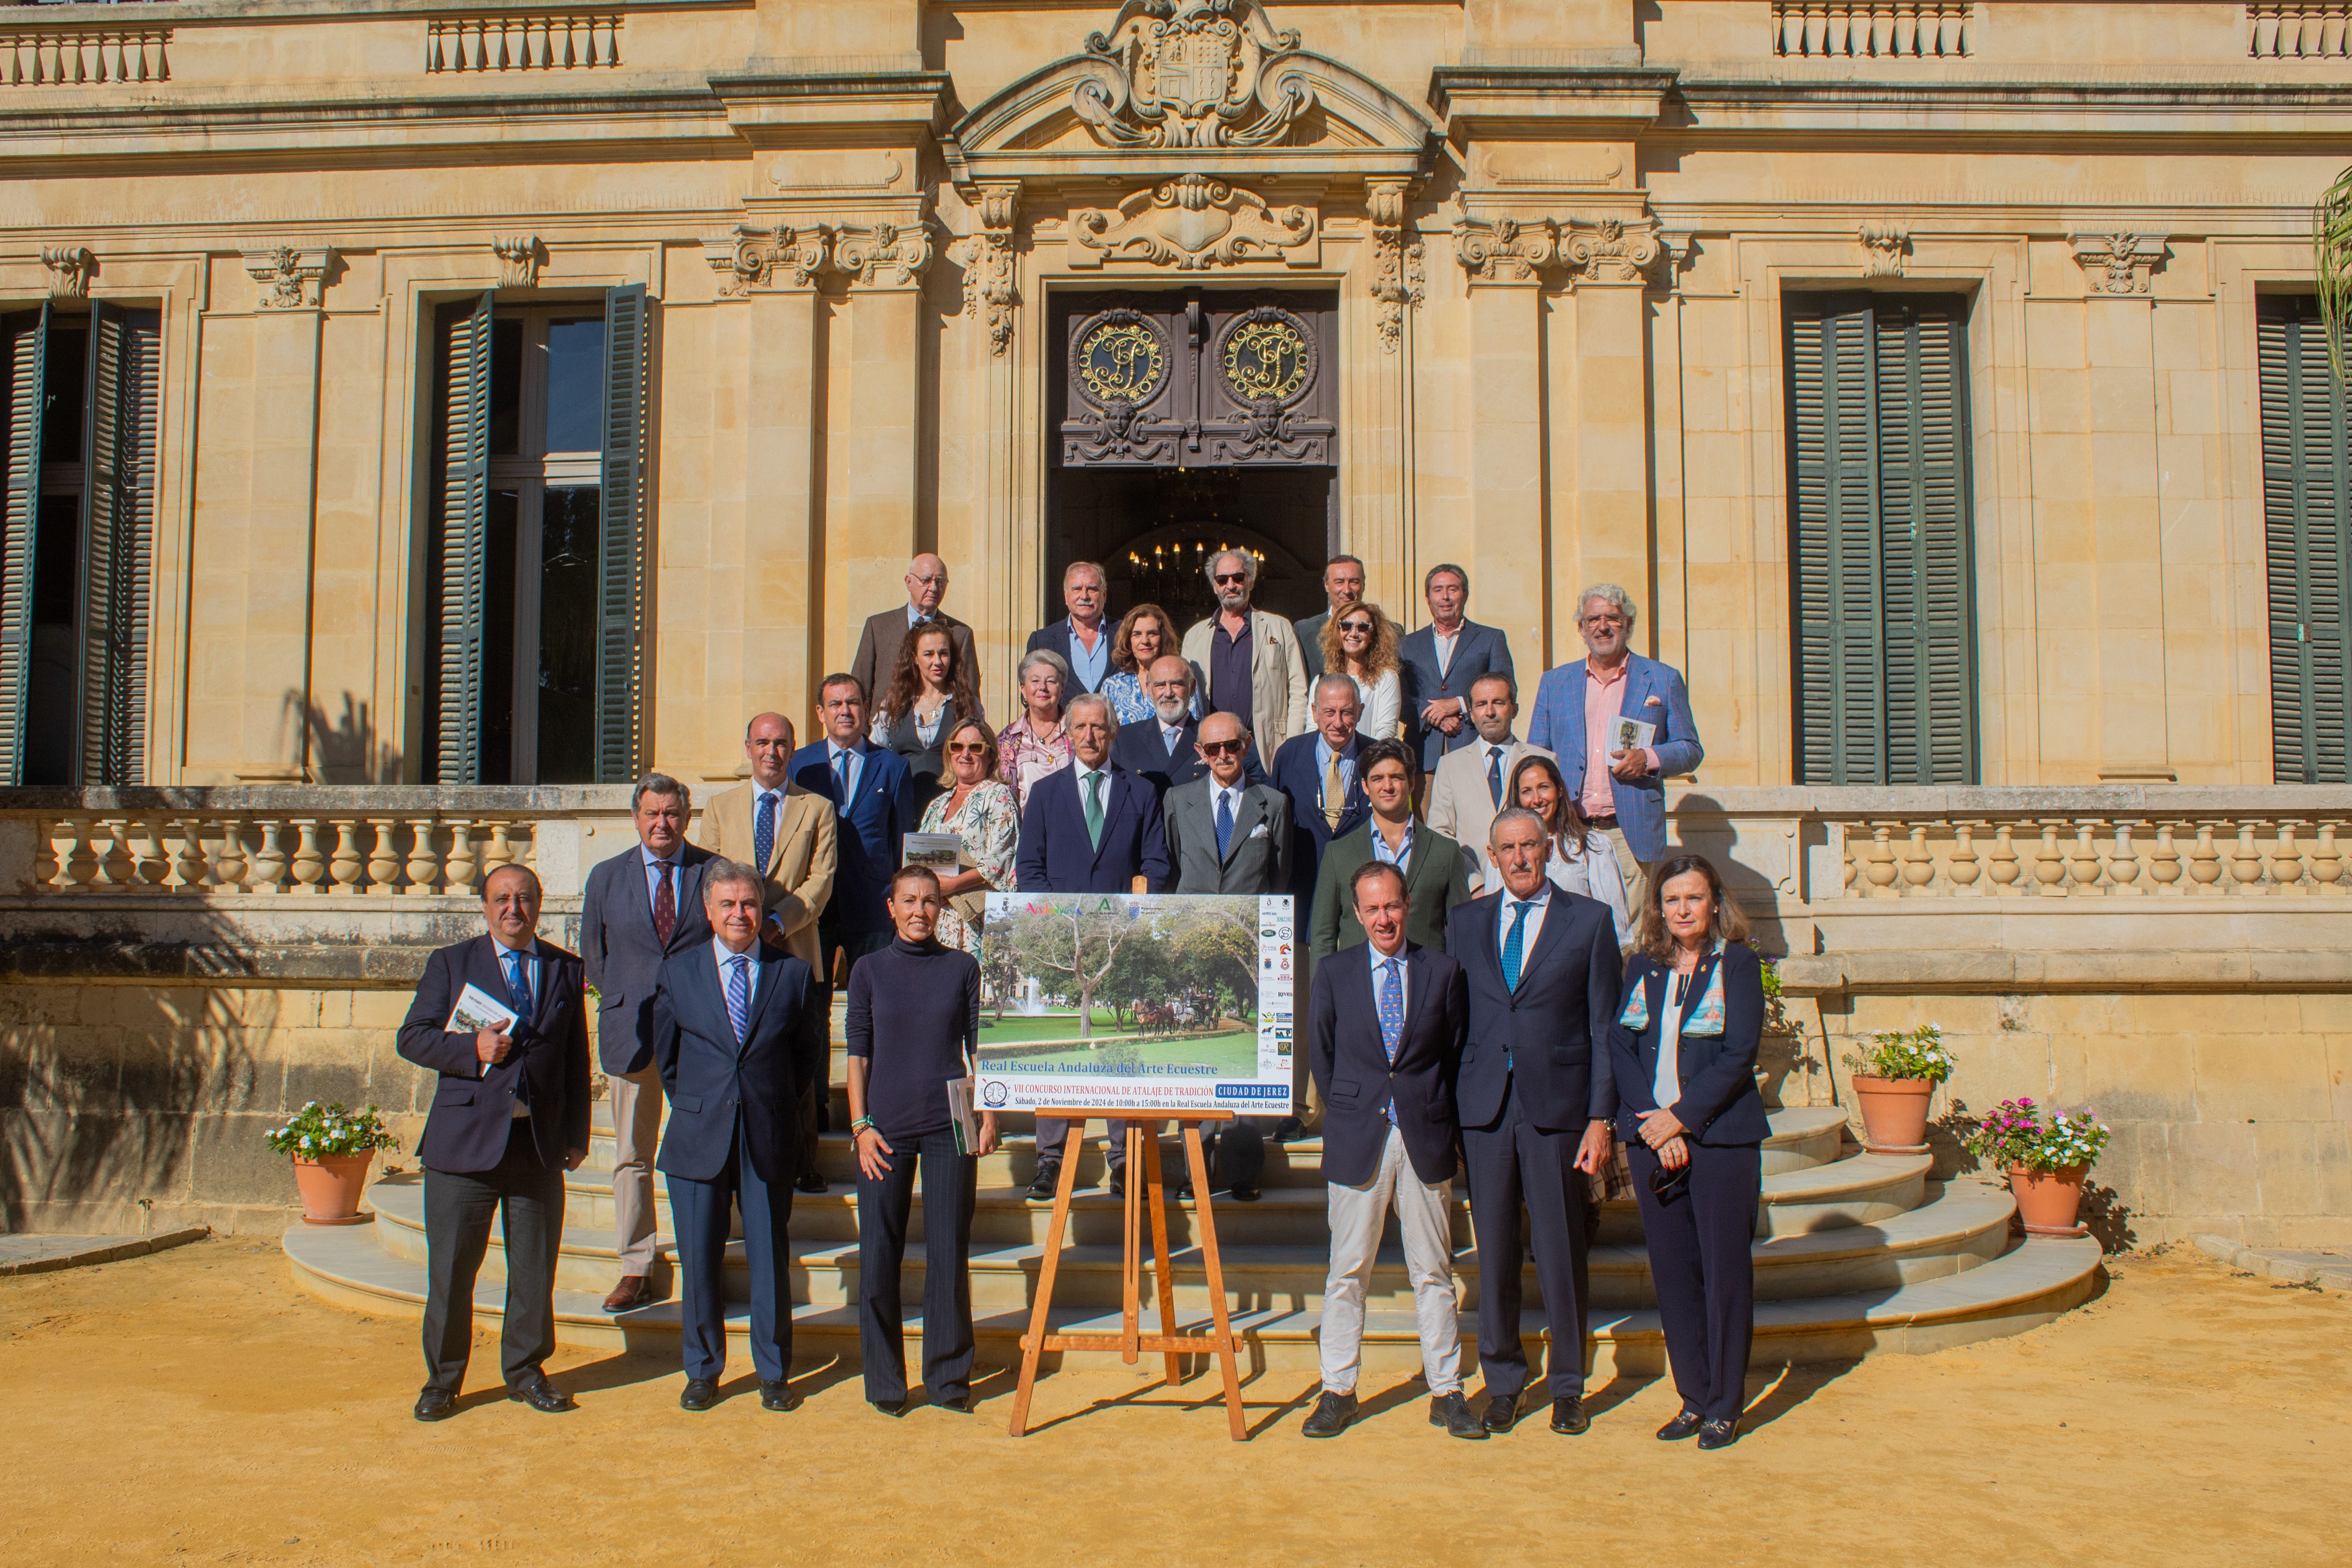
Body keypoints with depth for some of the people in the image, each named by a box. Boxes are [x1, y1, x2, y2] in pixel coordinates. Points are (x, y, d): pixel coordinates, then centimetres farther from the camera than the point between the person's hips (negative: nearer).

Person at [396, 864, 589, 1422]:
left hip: (540, 1142, 2)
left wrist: (576, 1135, 6)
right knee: (451, 1267, 3)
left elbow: (577, 1058, 11)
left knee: (535, 1267, 8)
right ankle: (442, 1380, 17)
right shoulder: (451, 963, 5)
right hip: (465, 1140, -2)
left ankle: (526, 1371, 23)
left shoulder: (566, 969, 10)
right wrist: (472, 1048, -16)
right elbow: (413, 1038, 1)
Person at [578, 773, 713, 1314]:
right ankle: (636, 1270, 14)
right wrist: (624, 1004, 7)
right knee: (631, 1157, 6)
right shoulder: (606, 878, 8)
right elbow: (593, 954, 16)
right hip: (631, 1034, 2)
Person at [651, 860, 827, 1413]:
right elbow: (666, 1056, 11)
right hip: (699, 1139, 1)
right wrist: (697, 1107, 9)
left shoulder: (793, 974, 2)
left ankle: (773, 1373, 21)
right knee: (699, 1261, 7)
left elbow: (812, 1052, 7)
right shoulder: (677, 973, 4)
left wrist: (770, 1100, 4)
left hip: (769, 1139, 0)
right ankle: (702, 1371, 24)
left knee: (771, 1259, 7)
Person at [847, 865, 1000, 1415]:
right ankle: (884, 1382, 16)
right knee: (879, 1256, 3)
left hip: (950, 1127, 0)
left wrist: (988, 1114, 0)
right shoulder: (870, 972, 5)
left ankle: (948, 1378, 16)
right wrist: (860, 1126, -2)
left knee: (950, 1253, 3)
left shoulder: (963, 968, 5)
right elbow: (858, 1056, 6)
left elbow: (979, 1047, 8)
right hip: (885, 1131, 0)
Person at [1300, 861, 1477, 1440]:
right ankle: (1337, 1391, 15)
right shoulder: (1333, 975, 4)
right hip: (1357, 1140, 0)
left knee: (1433, 1273, 7)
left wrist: (1437, 1116, 2)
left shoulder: (1443, 971, 3)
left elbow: (1457, 1052, 7)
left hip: (1426, 1137, 0)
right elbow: (1322, 1057, 8)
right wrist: (1349, 1115, 4)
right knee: (1347, 1272, 6)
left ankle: (1446, 1393, 15)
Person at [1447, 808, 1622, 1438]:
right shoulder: (1465, 923, 11)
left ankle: (1567, 1388, 18)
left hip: (1558, 1105, -2)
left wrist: (1600, 1117, -5)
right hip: (1483, 1105, 2)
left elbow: (1604, 1027, 2)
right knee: (1494, 1253, 7)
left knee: (1562, 1254, 4)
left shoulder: (1589, 921, 3)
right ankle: (1502, 1381, 20)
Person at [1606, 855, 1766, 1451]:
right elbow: (1619, 1046, 4)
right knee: (1672, 1272, 8)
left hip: (1721, 1137, -4)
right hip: (1651, 1136, 4)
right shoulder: (1641, 968, 10)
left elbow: (1738, 1056, -9)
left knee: (1724, 1271, 1)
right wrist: (1652, 1123, -9)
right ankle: (1693, 1398, 20)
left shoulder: (1738, 964, -2)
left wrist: (1680, 1117, -14)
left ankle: (1725, 1406, 13)